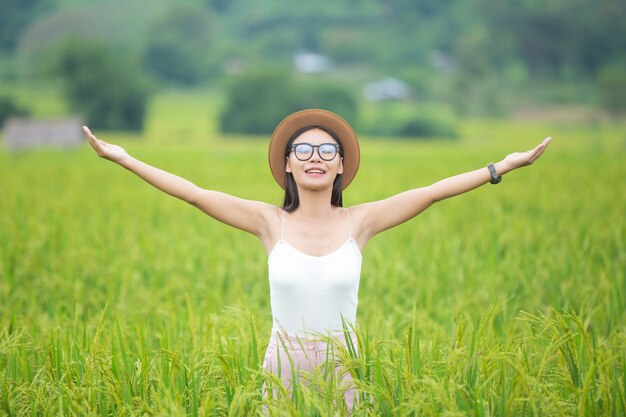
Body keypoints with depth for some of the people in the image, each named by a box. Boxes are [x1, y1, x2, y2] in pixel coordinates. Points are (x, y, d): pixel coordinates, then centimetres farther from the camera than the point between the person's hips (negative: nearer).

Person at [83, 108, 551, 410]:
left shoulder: (359, 222, -2)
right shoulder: (271, 222, -3)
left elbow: (433, 191, -6)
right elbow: (195, 193, -6)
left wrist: (506, 165, -9)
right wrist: (124, 159, -9)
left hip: (343, 367, 0)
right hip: (283, 367, 0)